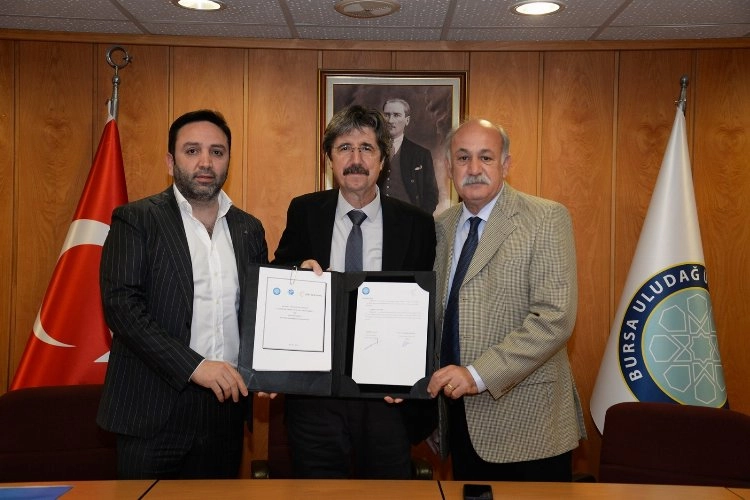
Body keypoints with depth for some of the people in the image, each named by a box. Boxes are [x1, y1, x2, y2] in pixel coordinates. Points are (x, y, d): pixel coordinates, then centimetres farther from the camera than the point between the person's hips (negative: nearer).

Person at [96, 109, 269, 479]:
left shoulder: (249, 229, 11)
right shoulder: (135, 221, -3)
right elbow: (121, 305, -13)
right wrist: (193, 366, -20)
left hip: (225, 405, 4)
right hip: (154, 408, -4)